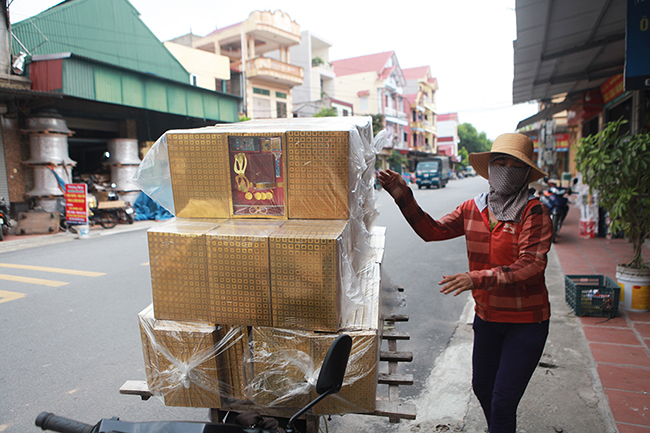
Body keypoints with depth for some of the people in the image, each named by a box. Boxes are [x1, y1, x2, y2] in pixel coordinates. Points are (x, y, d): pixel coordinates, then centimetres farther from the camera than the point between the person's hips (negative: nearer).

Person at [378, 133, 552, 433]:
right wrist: (402, 195, -11)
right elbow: (432, 231, -1)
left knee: (503, 401, -2)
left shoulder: (534, 212, -15)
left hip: (526, 321, -5)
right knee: (482, 386, 23)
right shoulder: (472, 209, 1)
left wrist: (478, 278, -39)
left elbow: (531, 264, -26)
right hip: (487, 317, 6)